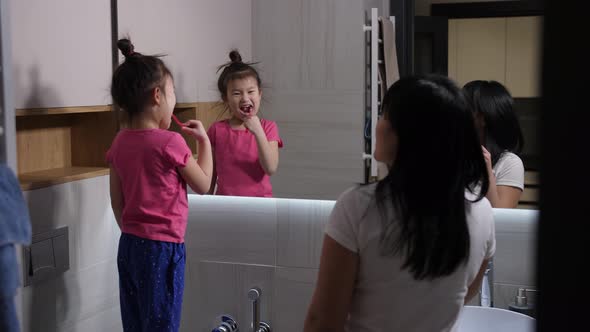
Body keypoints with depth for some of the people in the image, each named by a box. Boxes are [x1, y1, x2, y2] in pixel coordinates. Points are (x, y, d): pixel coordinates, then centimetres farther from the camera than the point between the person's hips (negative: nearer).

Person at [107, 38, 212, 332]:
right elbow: (202, 185, -2)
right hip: (162, 247, -7)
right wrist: (204, 140, 8)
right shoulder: (170, 142, -16)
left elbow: (117, 201, 10)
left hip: (128, 245, 7)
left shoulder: (120, 142, 4)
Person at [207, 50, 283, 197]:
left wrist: (258, 132, -17)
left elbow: (271, 169, -11)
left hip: (259, 199, -1)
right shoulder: (217, 130, 2)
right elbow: (210, 174, 9)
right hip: (225, 201, 1)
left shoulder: (268, 128, 1)